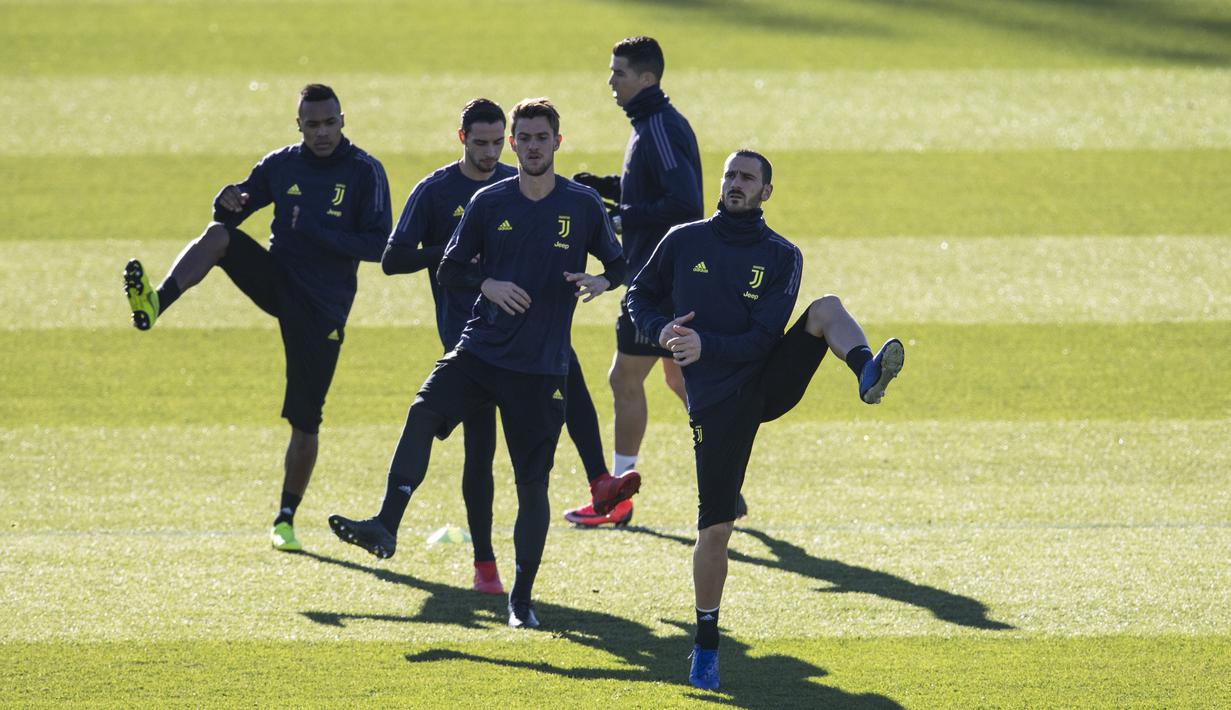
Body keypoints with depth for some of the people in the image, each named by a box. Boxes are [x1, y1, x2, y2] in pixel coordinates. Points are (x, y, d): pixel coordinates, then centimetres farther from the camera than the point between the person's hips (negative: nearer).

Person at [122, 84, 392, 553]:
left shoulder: (365, 172, -5)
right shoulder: (281, 165, 5)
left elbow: (379, 246, -10)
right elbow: (230, 214, 10)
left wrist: (318, 232, -21)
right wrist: (228, 202, -15)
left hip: (323, 306, -3)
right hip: (277, 280, 3)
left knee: (306, 422, -2)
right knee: (217, 234, -25)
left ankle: (286, 520, 12)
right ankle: (155, 304, -45)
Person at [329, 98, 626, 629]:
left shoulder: (583, 205, 1)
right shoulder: (489, 202, 4)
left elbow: (619, 263, 10)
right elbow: (448, 270, 9)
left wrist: (603, 281, -13)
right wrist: (486, 284, -11)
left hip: (541, 367, -1)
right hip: (480, 350, 1)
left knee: (533, 484, 2)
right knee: (422, 413, -27)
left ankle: (522, 599, 14)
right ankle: (386, 526, -31)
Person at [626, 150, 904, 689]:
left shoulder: (782, 257, 2)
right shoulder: (684, 242, 6)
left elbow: (762, 338, -6)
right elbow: (640, 295, 14)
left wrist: (707, 345, -20)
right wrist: (661, 331, -7)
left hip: (769, 379, 0)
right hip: (716, 399, 0)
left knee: (827, 308, -24)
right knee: (715, 528, -3)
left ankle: (867, 374, -55)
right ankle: (706, 648, 11)